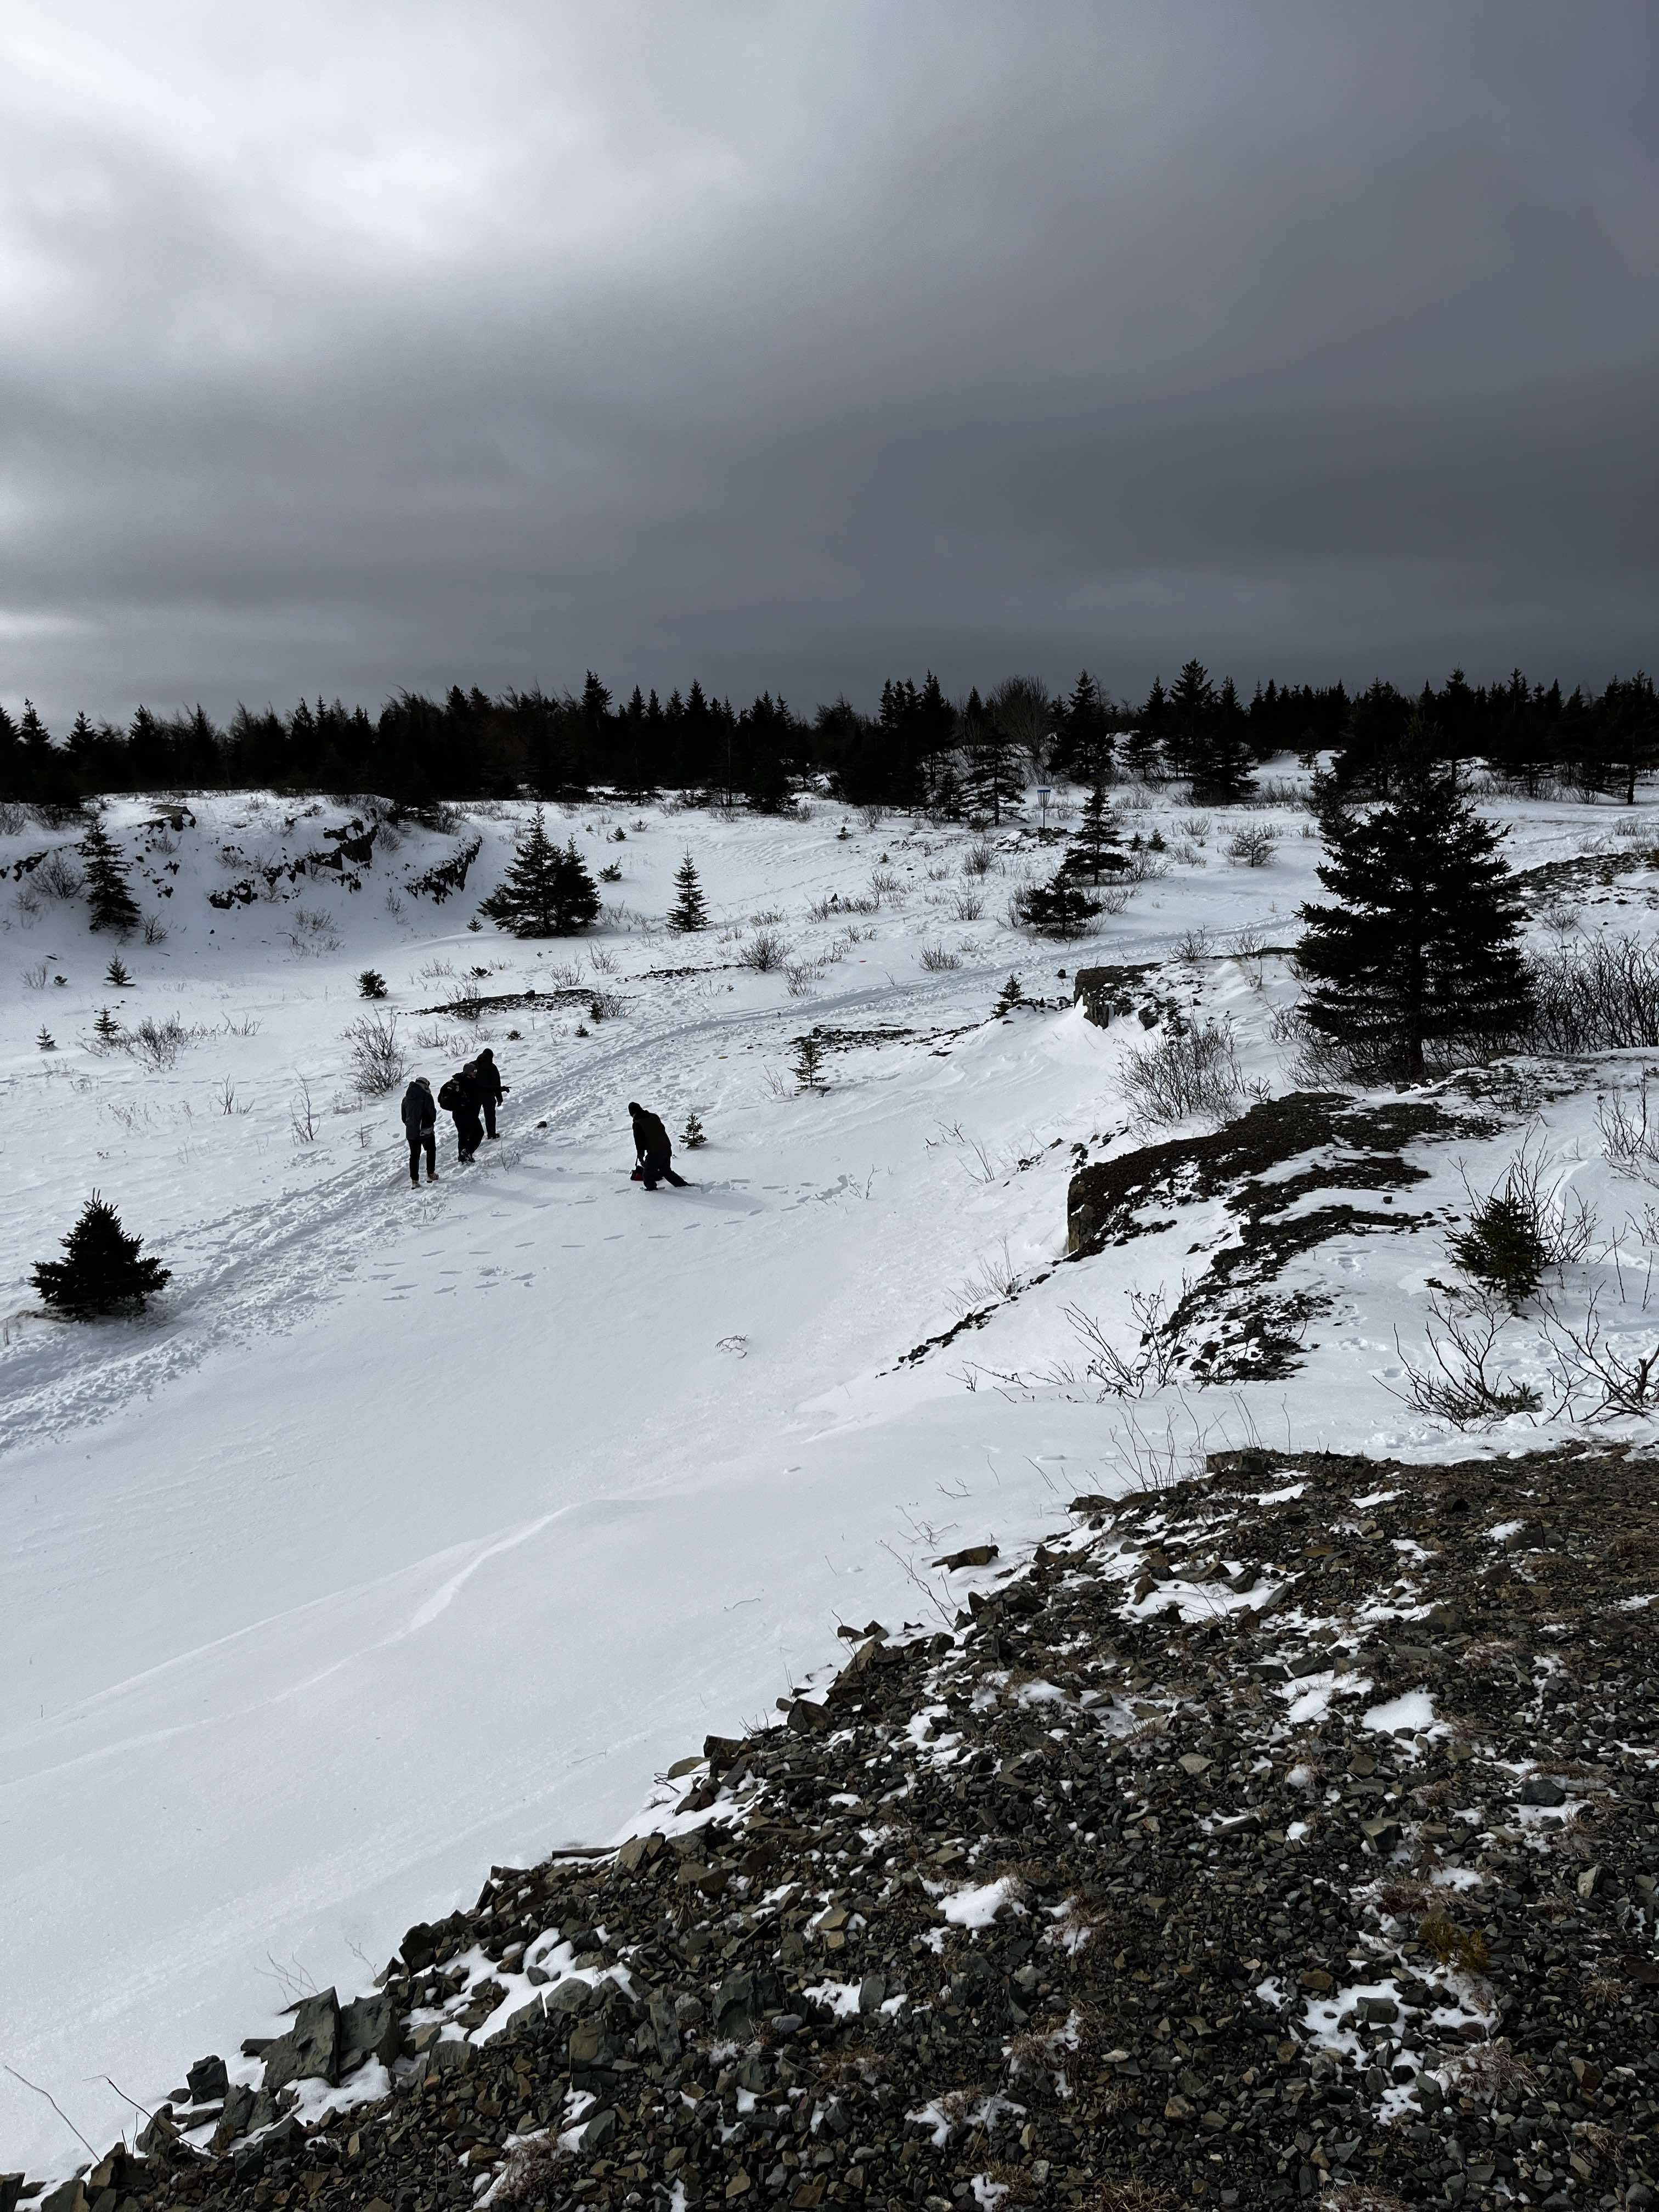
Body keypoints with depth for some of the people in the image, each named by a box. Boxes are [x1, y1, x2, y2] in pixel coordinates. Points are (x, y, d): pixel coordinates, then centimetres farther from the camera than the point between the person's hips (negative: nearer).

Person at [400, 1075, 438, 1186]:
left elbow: (404, 1118, 11)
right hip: (426, 1132, -4)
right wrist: (431, 1123, 9)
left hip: (411, 1132, 4)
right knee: (431, 1151, 18)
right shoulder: (426, 1096, -11)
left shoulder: (406, 1098, 6)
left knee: (414, 1155, 10)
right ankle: (431, 1174, 19)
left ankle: (414, 1180, 6)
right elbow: (432, 1115, -12)